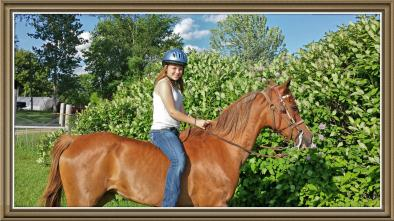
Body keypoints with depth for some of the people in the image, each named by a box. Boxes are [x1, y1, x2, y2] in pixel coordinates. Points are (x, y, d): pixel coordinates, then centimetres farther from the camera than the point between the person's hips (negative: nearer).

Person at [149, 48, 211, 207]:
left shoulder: (176, 86, 21)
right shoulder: (164, 83, -7)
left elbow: (181, 113, 14)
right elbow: (172, 112, -15)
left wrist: (199, 124, 0)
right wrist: (195, 122, -11)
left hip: (173, 132, 10)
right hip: (162, 131, -10)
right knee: (179, 160, -31)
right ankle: (168, 206, -34)